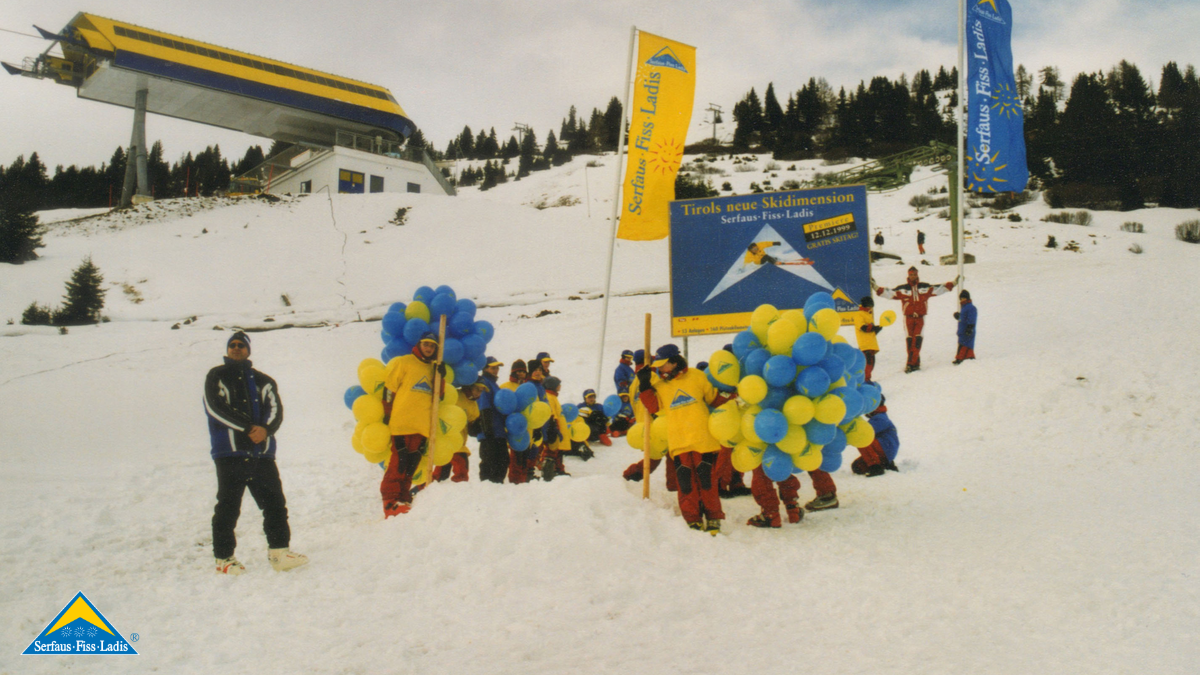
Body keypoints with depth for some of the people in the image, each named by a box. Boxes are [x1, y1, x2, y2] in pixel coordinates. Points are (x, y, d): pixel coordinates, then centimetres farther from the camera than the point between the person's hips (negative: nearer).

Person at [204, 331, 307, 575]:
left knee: (275, 502, 1)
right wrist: (248, 428, -14)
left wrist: (265, 429, -17)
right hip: (229, 453, -3)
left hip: (262, 453, 3)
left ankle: (279, 551, 5)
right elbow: (216, 407, -6)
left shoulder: (262, 380, 17)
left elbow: (275, 408, 4)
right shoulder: (216, 377, 9)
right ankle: (223, 558, 8)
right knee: (228, 506, -1)